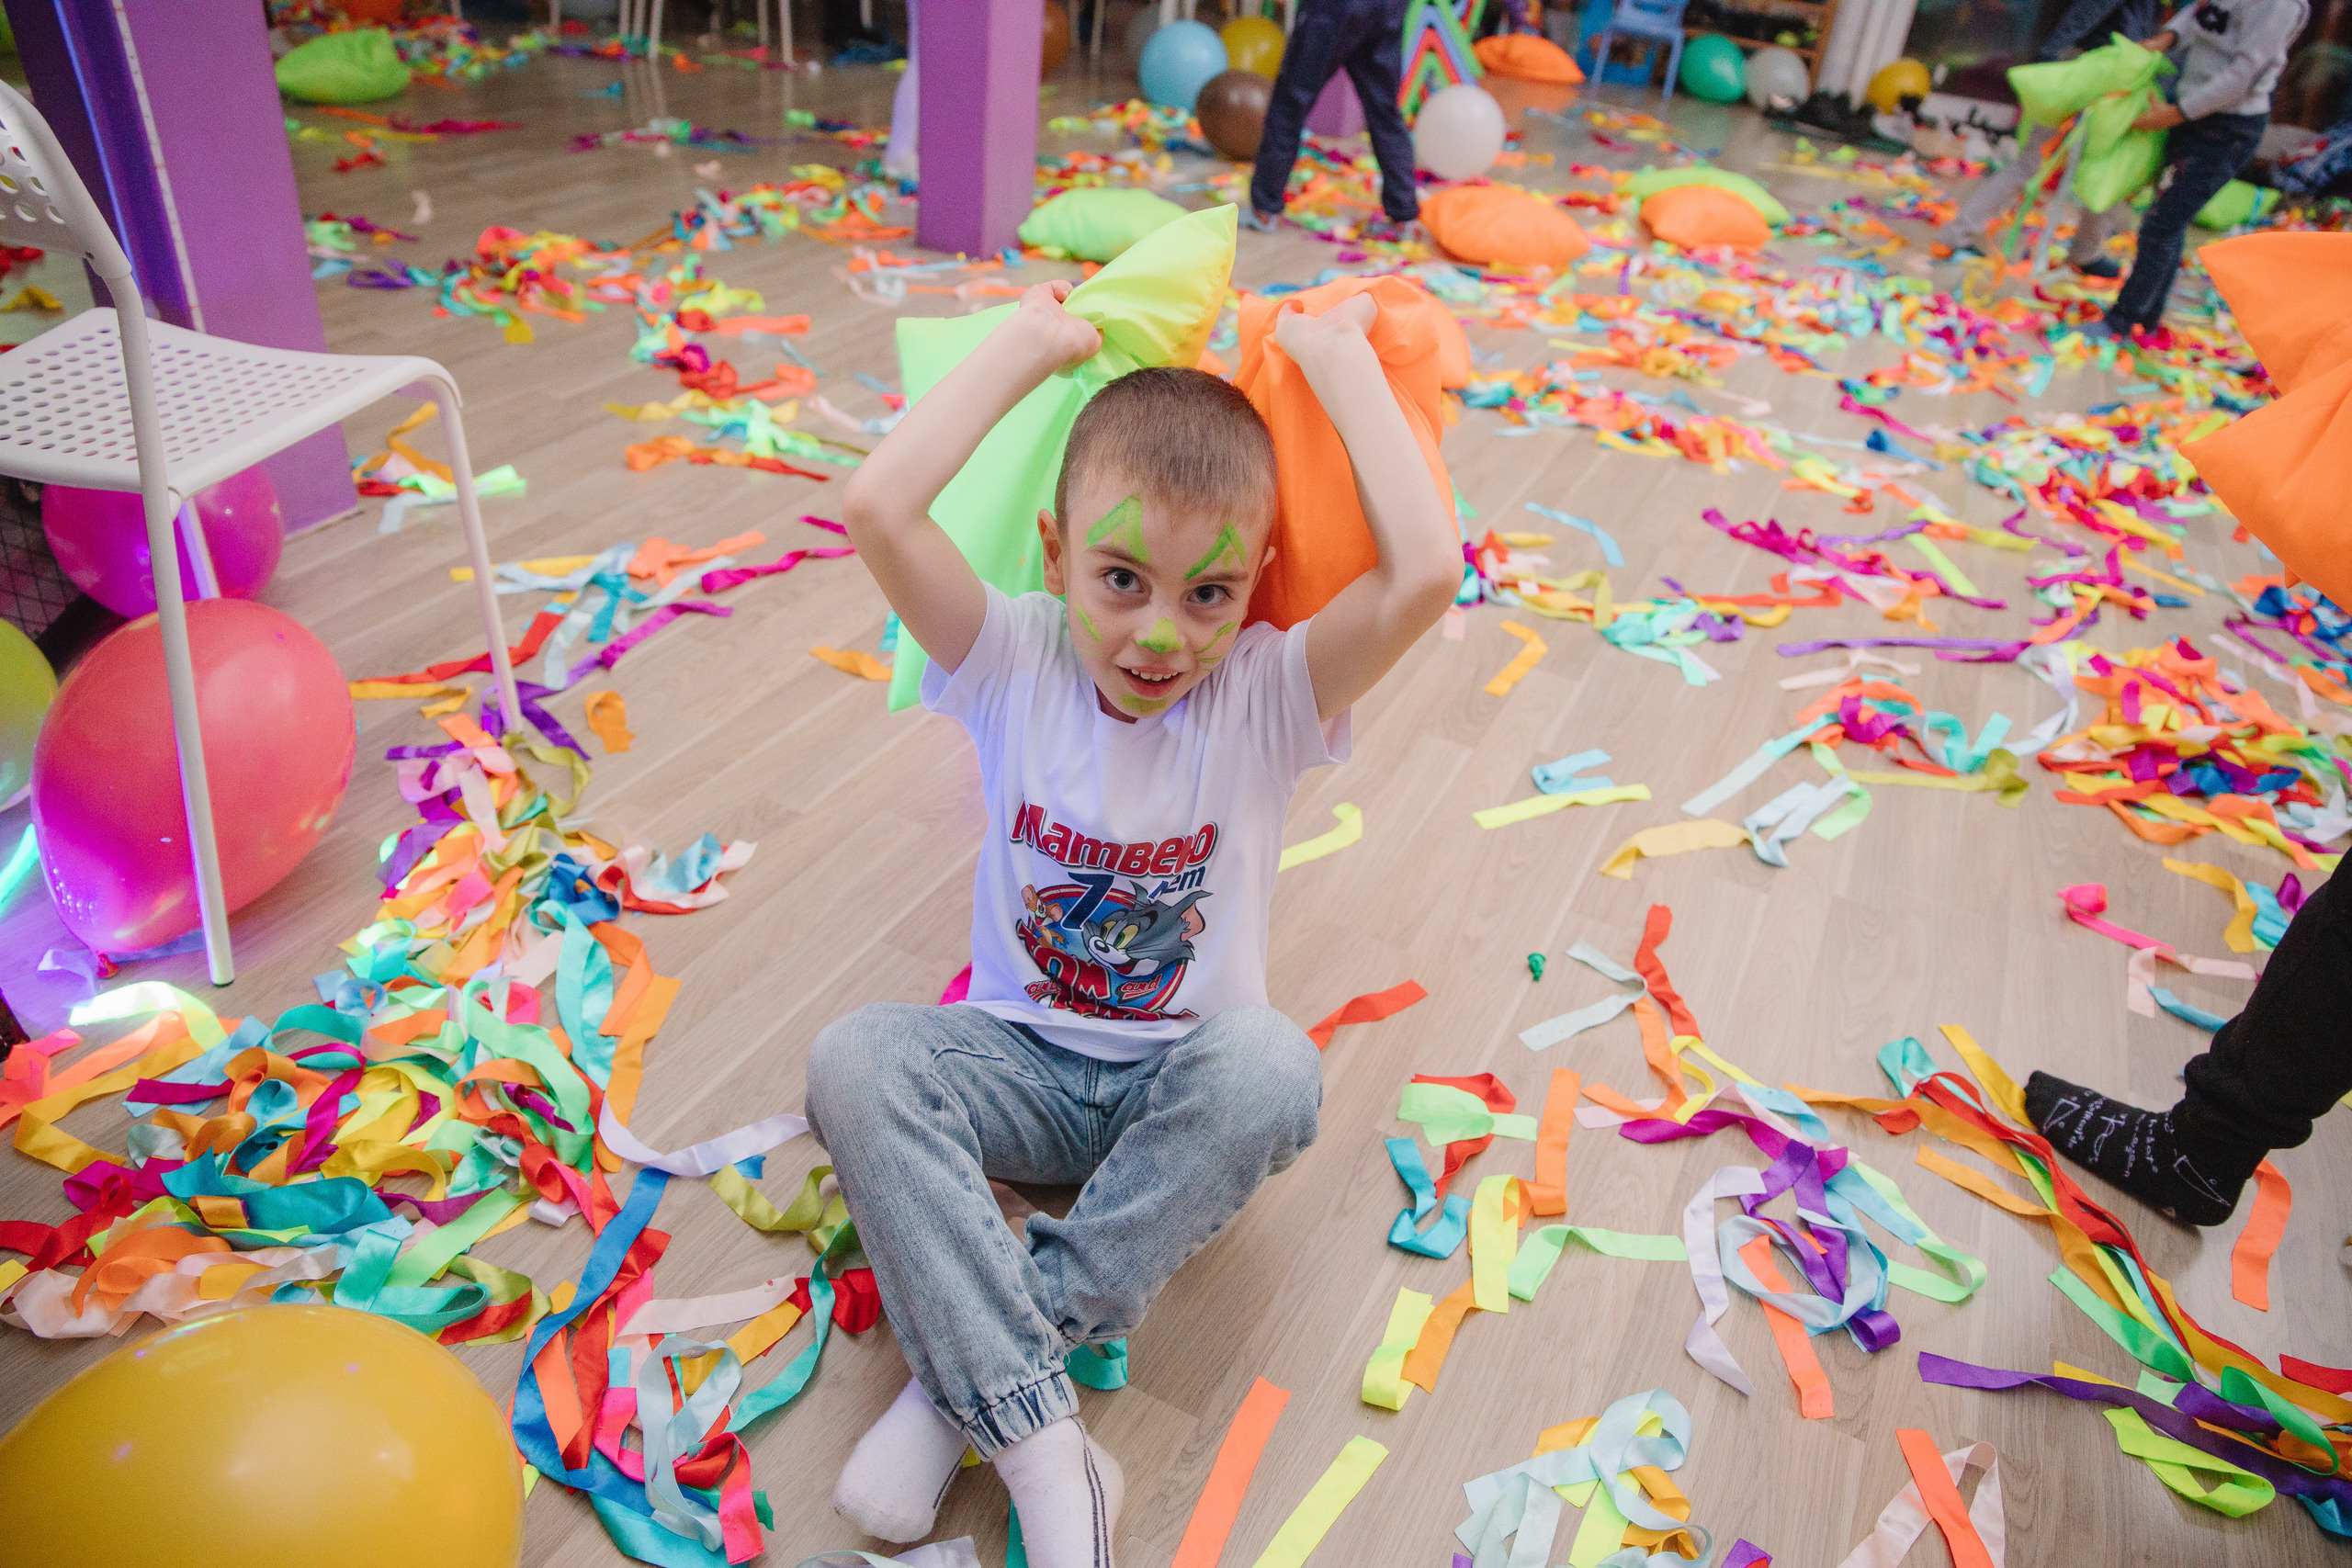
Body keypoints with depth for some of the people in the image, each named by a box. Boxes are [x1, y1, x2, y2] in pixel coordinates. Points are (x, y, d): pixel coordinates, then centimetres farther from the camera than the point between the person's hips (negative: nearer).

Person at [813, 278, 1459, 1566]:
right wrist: (1031, 342, -16)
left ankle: (958, 1378, -23)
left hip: (1185, 1076, -1)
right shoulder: (1015, 663, -9)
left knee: (1273, 1069, -35)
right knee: (853, 1058, -28)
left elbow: (1424, 575, -32)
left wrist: (1337, 355, -20)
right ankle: (1042, 1448, -28)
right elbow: (876, 509, -26)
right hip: (1021, 1060, 1)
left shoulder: (1267, 693, -13)